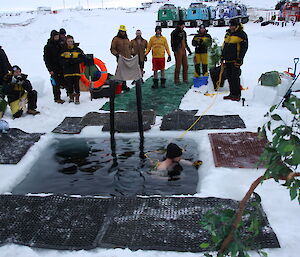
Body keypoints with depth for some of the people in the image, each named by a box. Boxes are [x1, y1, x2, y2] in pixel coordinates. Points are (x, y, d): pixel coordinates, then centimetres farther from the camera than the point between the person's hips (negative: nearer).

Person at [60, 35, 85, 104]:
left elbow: (83, 58, -1)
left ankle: (77, 98, 5)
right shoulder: (63, 50, 7)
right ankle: (71, 97, 19)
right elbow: (61, 60, 3)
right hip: (67, 71, 1)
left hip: (76, 70, -1)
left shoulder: (77, 49, 4)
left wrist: (75, 61, -14)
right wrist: (68, 61, -16)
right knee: (69, 85, 4)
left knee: (76, 84, -3)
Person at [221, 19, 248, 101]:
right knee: (229, 77, 9)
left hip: (235, 60, -7)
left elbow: (244, 47, -9)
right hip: (228, 60, 7)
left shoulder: (241, 34, -5)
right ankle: (232, 94, 17)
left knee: (235, 77, -10)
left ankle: (237, 95, -4)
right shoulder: (228, 34, 18)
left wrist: (239, 59, -16)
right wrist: (222, 56, 19)